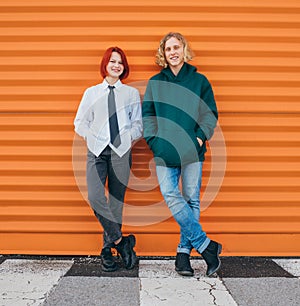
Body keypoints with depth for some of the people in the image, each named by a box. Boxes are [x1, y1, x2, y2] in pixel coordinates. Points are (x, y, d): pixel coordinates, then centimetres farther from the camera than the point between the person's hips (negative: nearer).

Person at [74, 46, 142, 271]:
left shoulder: (132, 93, 14)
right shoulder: (91, 93, 16)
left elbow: (138, 124, 13)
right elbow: (80, 123, 16)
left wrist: (129, 138, -4)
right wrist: (94, 137, 2)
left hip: (121, 151, 0)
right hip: (97, 151, 1)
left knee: (116, 200, 0)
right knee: (95, 196, -19)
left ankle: (108, 248, 12)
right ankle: (121, 241, -7)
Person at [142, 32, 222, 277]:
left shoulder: (199, 81, 9)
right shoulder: (155, 82, 13)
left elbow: (211, 113, 7)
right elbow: (147, 114, 12)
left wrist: (200, 137, -7)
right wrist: (154, 140, -2)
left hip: (192, 151, 0)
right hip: (164, 151, 1)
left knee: (191, 199, 1)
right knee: (170, 196, -12)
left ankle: (184, 251, 11)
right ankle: (206, 244, -5)